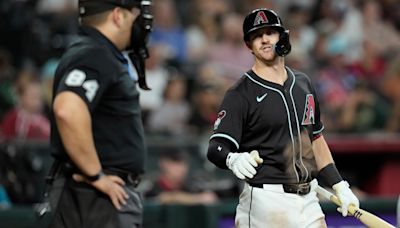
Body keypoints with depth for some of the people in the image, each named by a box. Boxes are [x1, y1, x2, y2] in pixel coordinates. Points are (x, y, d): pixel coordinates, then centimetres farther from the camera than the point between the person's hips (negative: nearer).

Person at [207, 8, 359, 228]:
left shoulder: (303, 84, 15)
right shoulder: (241, 93, -5)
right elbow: (216, 148, -15)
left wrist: (340, 186, 17)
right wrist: (233, 159, -37)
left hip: (308, 199, 6)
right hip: (265, 200, -6)